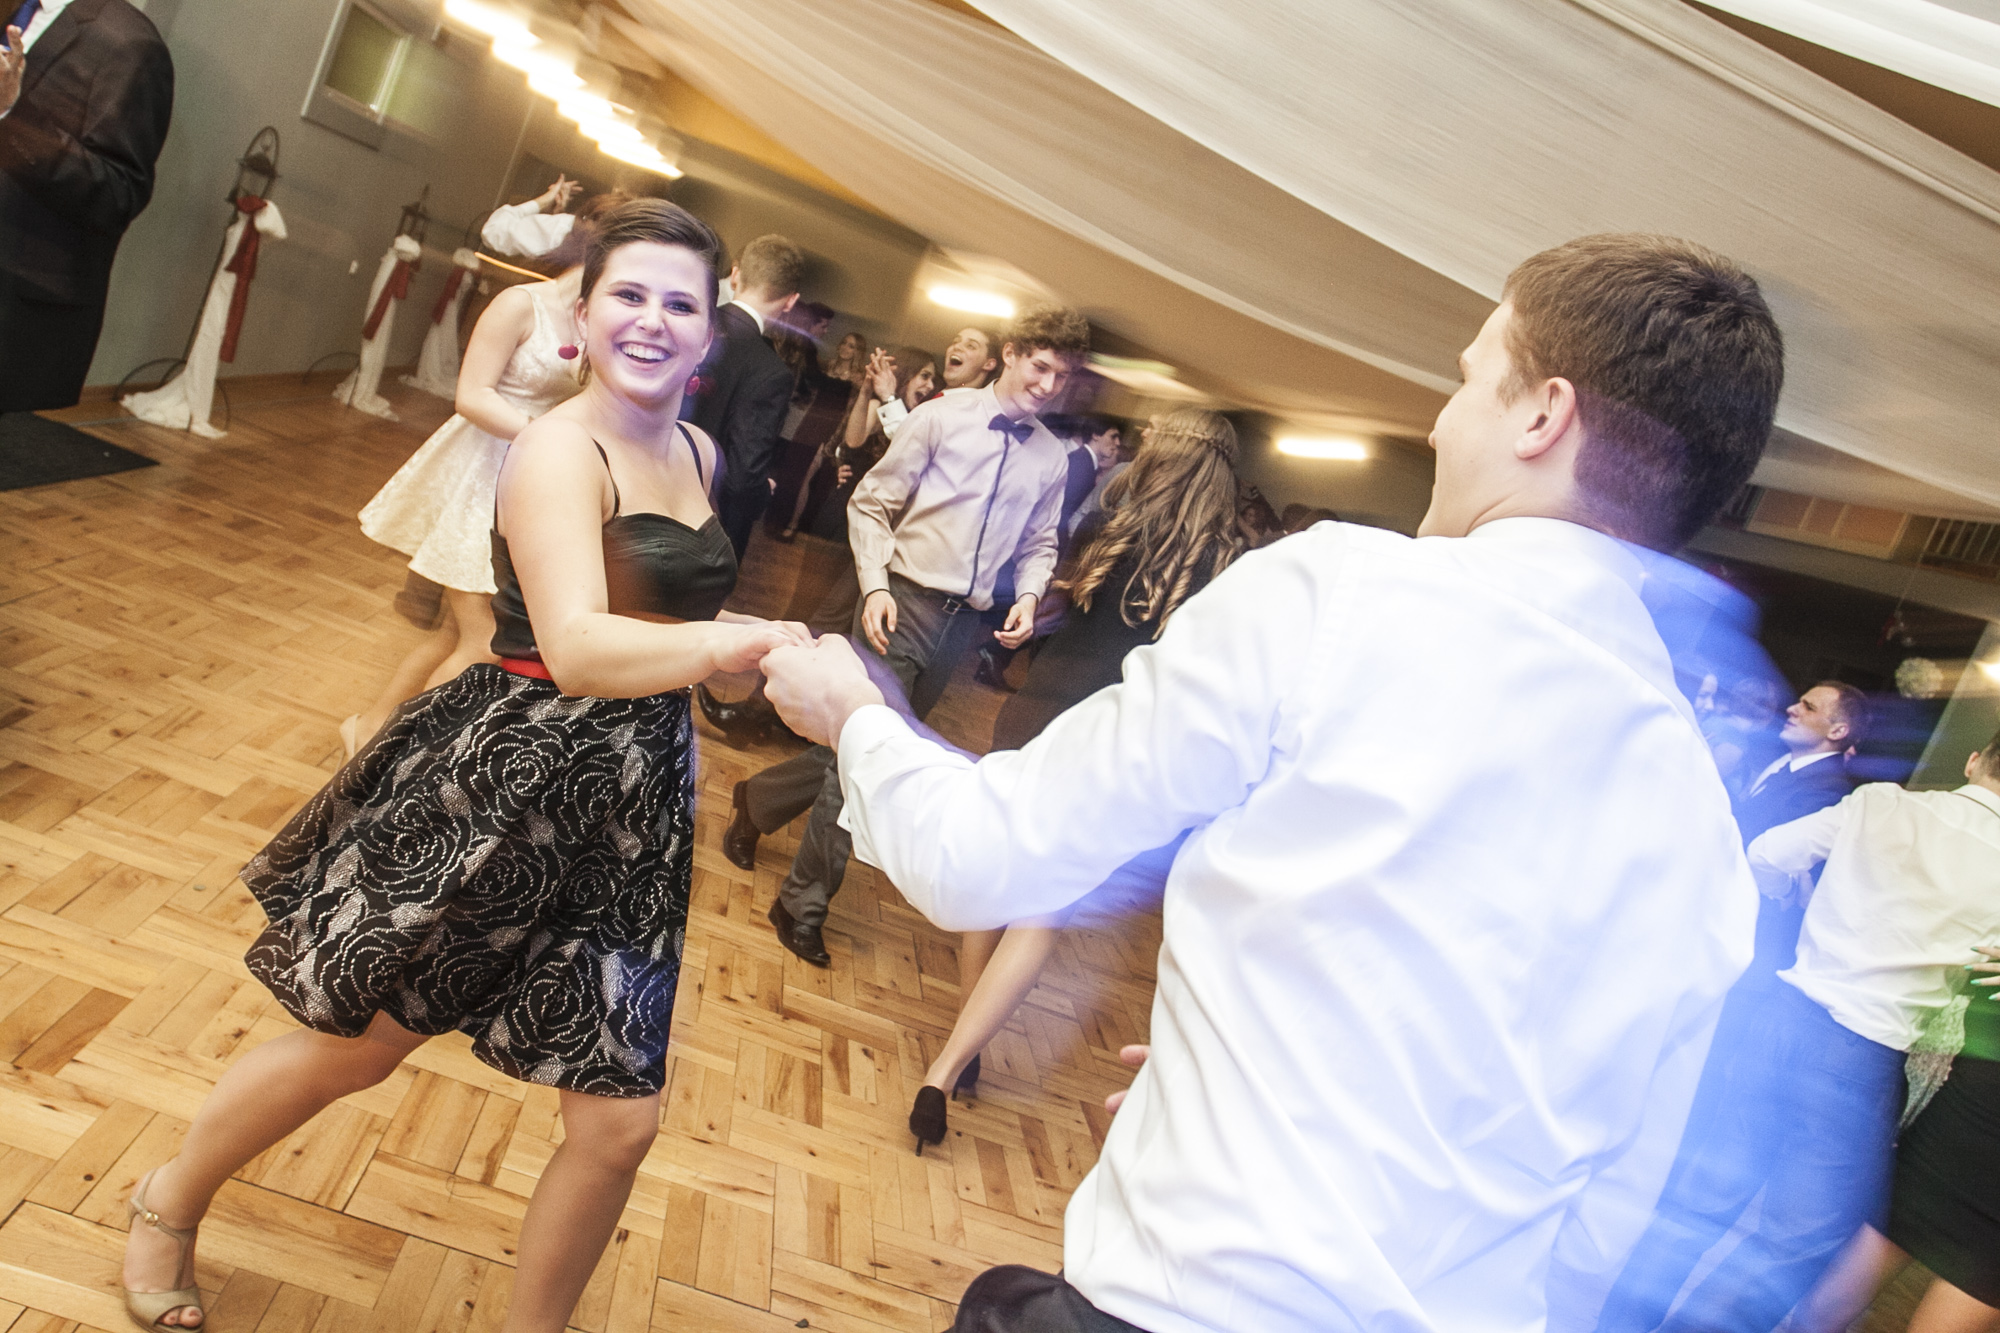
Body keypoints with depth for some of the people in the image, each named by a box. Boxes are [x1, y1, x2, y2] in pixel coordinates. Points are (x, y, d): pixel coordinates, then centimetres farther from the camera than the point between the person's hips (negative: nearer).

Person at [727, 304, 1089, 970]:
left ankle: (757, 800, 40)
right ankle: (805, 905, 11)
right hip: (904, 604, -4)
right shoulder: (941, 418, -5)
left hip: (962, 622, 4)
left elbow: (1039, 543, 15)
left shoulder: (1052, 457, 6)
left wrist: (1028, 596, -5)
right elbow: (871, 504, -3)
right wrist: (875, 586, -14)